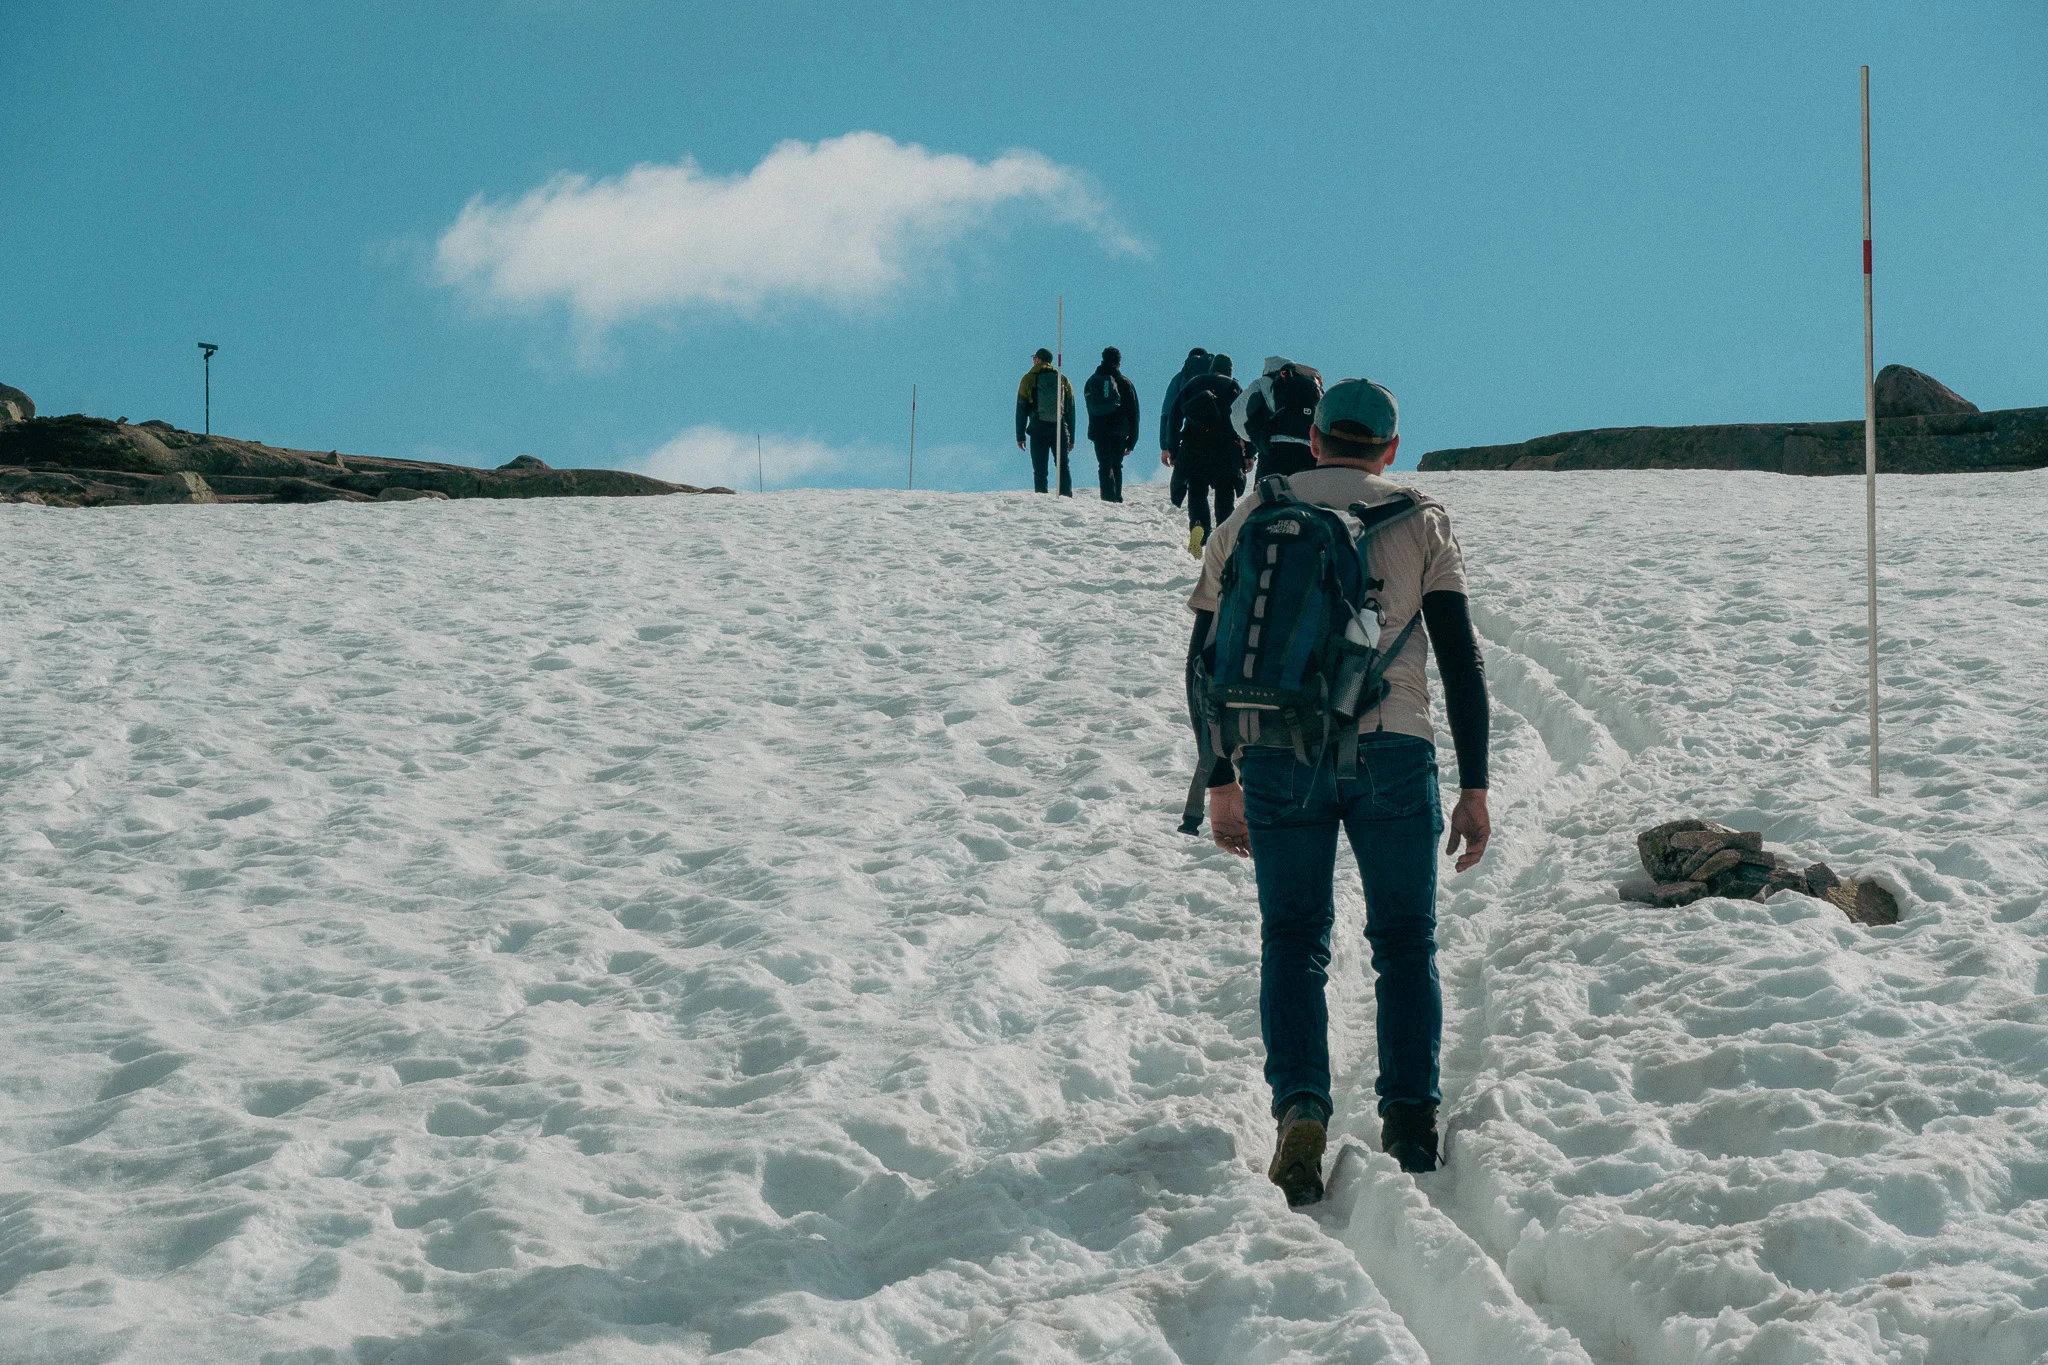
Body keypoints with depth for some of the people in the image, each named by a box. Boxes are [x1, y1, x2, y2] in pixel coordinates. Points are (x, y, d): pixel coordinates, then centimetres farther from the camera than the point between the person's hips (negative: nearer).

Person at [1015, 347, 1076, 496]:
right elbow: (1071, 411, 10)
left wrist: (1020, 436, 4)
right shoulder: (1063, 380, 10)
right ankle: (1067, 496, -5)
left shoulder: (1028, 379, 3)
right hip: (1061, 430, 2)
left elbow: (1021, 410, 1)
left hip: (1038, 430, -2)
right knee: (1064, 467, 5)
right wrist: (1071, 438, 14)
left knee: (1039, 470, 0)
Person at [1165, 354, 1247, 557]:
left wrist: (1172, 449, 10)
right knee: (1224, 494, 9)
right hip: (1224, 447, -1)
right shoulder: (1232, 386, 6)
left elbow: (1175, 416, 8)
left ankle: (1198, 526, -21)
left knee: (1196, 491, 6)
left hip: (1192, 448, 2)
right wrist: (1249, 453, -2)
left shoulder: (1192, 384, 14)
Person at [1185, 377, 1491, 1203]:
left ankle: (1300, 1108, -8)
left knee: (1293, 942, 11)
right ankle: (1411, 1118, 3)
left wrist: (1220, 783, 17)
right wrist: (1474, 789, 3)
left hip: (1278, 757, 1)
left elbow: (1204, 661, 10)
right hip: (1392, 751, -1)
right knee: (1404, 944, 13)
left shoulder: (1249, 519, 13)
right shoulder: (1420, 520, 9)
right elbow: (1460, 657, 1)